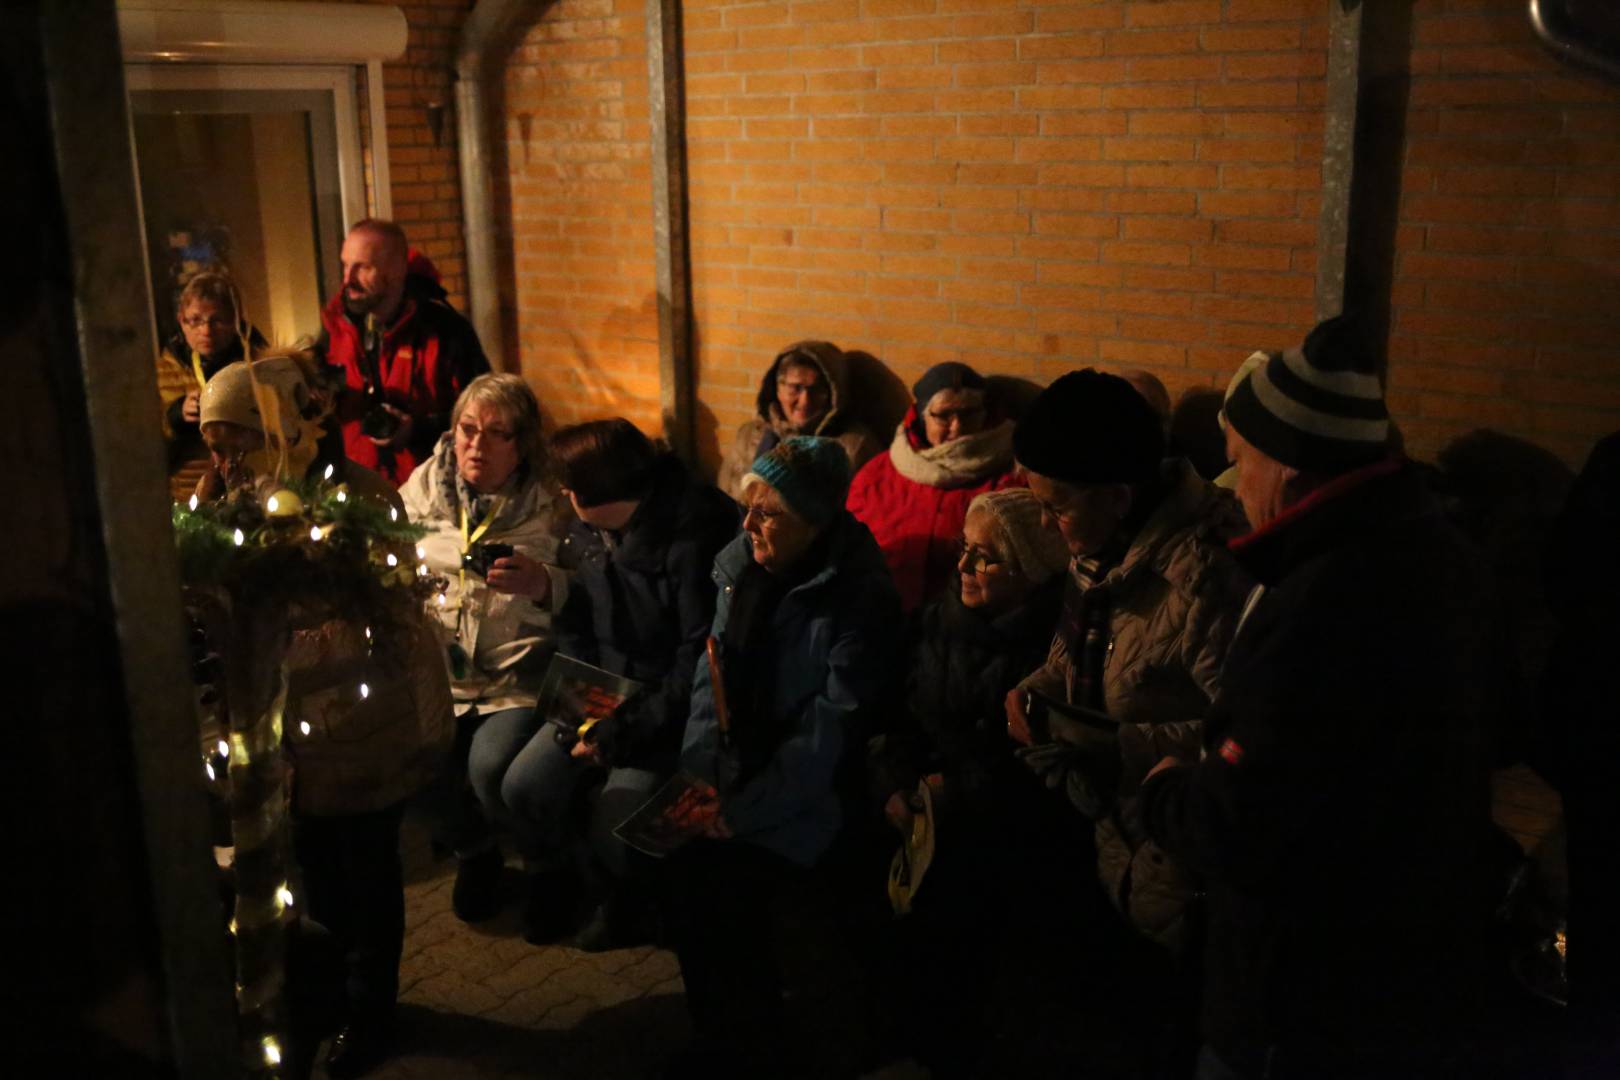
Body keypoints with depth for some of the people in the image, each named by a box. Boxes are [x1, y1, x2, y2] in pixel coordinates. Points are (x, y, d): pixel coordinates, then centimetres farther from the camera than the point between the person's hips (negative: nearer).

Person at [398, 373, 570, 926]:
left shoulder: (552, 502, 0)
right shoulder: (424, 486, 9)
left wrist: (541, 582, -23)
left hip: (523, 670, -3)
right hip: (440, 667, 3)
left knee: (492, 765, -28)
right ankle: (473, 853, 11)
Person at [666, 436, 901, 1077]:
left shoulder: (859, 598, -16)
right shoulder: (738, 563, 3)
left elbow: (830, 732, -19)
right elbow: (710, 675, 6)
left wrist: (744, 812, -21)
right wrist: (698, 772, -7)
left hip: (809, 796, -6)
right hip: (732, 770, 6)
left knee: (724, 876, -22)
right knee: (671, 858, -14)